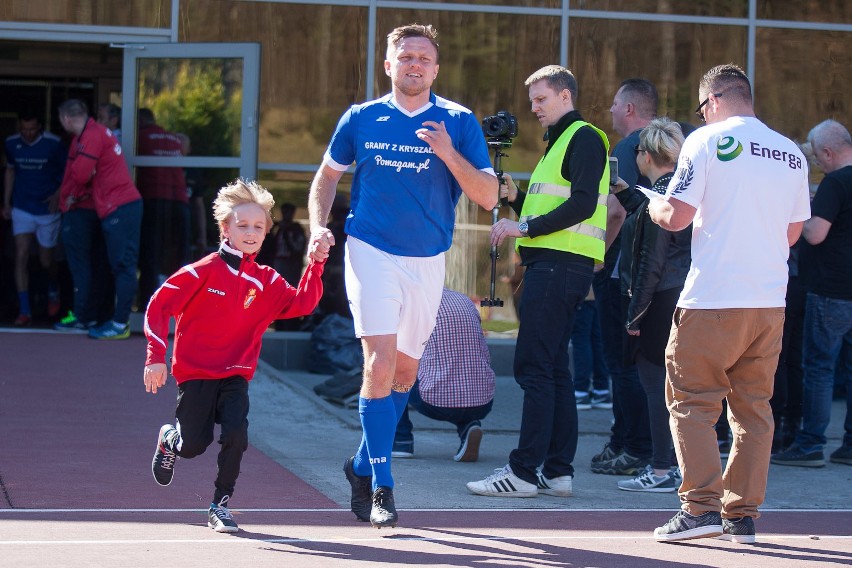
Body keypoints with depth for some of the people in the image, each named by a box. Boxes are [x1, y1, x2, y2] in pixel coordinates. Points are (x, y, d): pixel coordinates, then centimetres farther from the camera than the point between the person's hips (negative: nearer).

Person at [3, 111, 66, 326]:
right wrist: (6, 202, 9)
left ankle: (53, 290, 41)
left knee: (46, 260, 7)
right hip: (21, 209, 2)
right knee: (21, 256, -10)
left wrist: (58, 193, -19)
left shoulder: (53, 144, -12)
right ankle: (24, 311, -8)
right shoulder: (12, 143, -2)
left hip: (48, 210, -2)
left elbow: (67, 171, -3)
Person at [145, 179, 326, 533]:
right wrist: (155, 357, -16)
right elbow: (159, 305, -11)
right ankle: (169, 439, 40)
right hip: (194, 372, -3)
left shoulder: (267, 282, 2)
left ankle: (221, 505, 0)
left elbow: (302, 303, -9)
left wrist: (316, 263, -18)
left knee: (236, 438, -17)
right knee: (193, 446, 1)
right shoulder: (204, 272, -11)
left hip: (235, 375, 3)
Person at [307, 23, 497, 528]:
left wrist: (449, 154, -21)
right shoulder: (361, 119, 2)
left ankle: (363, 465, 34)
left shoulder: (459, 122, -1)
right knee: (380, 363, -16)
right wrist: (320, 227, 1)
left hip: (428, 261, 2)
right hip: (371, 253, -2)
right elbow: (328, 175, 17)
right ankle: (381, 488, -11)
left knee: (405, 373, 13)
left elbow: (488, 196, -6)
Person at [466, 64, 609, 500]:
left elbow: (582, 204, -19)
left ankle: (524, 471, -14)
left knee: (534, 367, -13)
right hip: (550, 265, 11)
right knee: (553, 369, 9)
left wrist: (526, 227, -17)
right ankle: (557, 470, 10)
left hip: (560, 265, -11)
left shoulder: (584, 138, -6)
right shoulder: (558, 143, 25)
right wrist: (517, 200, 10)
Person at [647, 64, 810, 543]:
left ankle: (702, 507, -8)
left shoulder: (708, 140, -4)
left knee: (692, 402, 1)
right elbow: (793, 233, 17)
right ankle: (743, 516, 9)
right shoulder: (792, 154, 11)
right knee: (753, 407, 9)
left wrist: (655, 207, 13)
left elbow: (677, 216, -8)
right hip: (771, 301, 5)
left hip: (713, 300, -5)